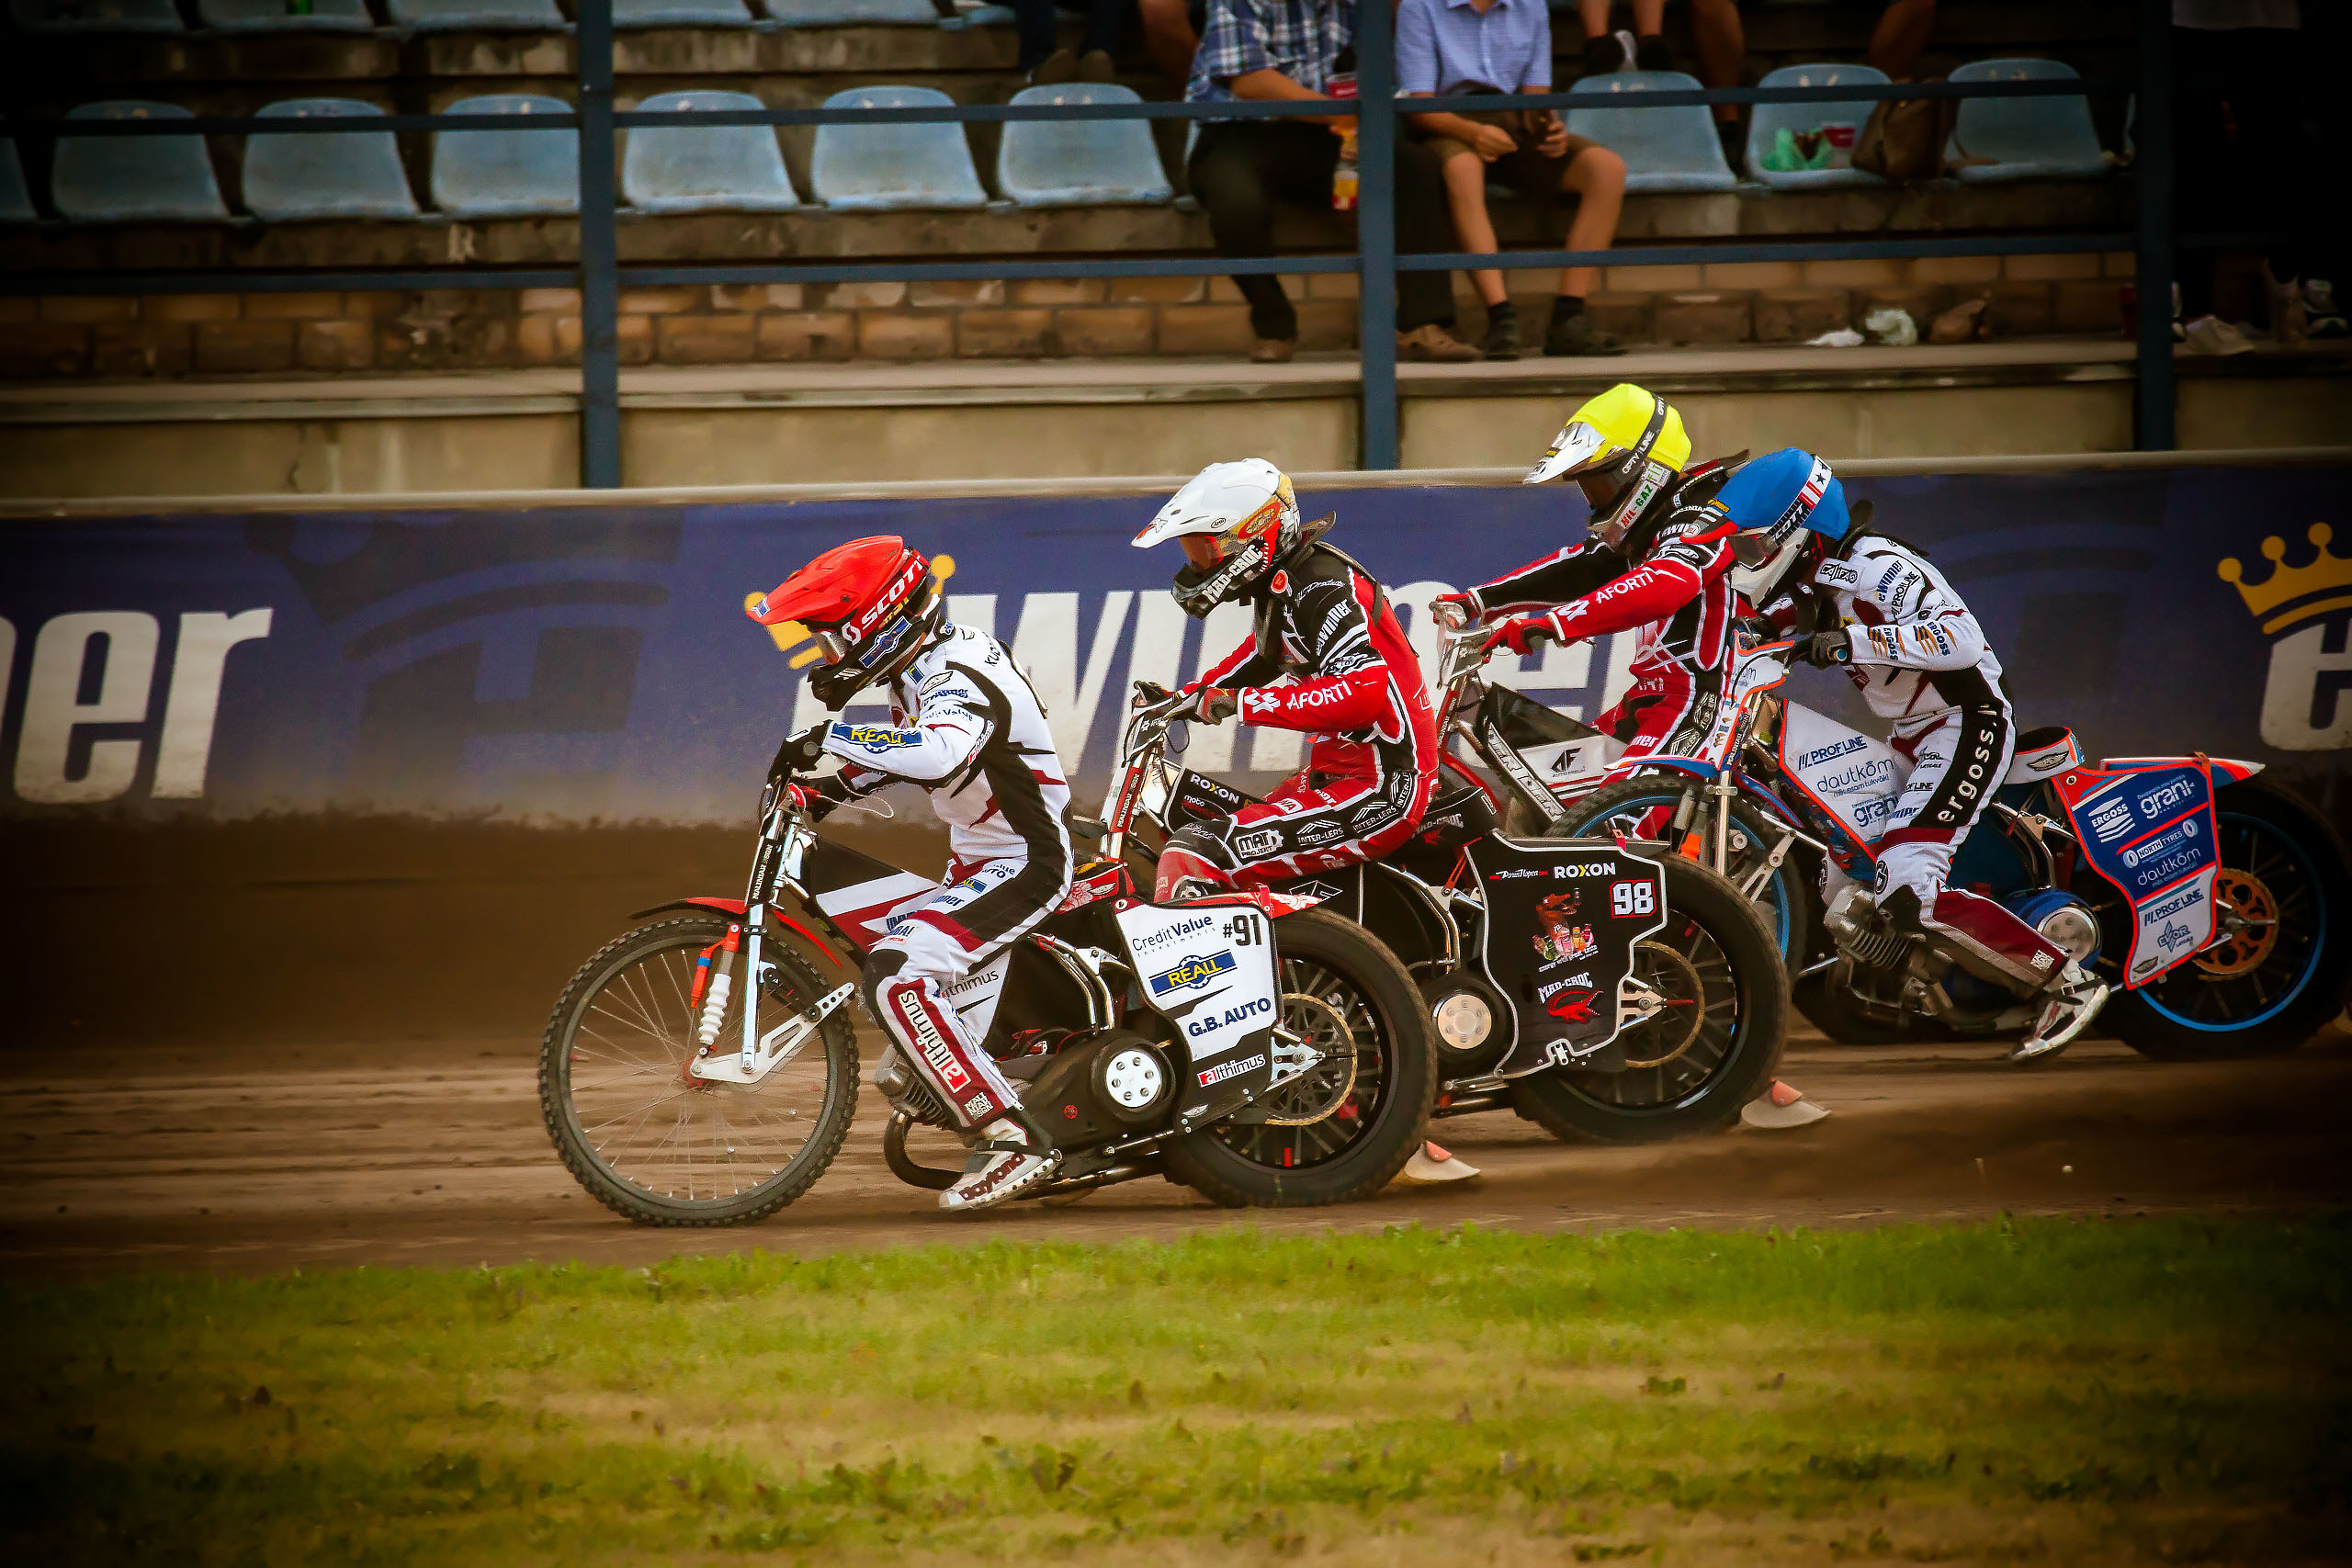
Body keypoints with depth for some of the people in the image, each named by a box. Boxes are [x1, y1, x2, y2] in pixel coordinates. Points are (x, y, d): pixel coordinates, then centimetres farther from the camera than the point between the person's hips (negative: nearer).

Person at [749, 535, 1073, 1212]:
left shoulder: (960, 679, -24)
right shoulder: (920, 670, 8)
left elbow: (940, 753, -46)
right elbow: (904, 752, 27)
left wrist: (831, 738, -40)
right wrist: (822, 792, 12)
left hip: (1021, 867, -11)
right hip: (978, 861, 11)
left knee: (896, 976, -26)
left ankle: (1012, 1142, -29)